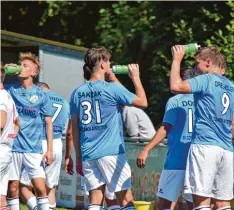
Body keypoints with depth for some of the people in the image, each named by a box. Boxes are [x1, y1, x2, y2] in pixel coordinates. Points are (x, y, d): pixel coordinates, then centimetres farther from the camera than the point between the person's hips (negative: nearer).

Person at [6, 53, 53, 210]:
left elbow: (48, 123, 5)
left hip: (34, 149, -1)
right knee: (12, 189, 3)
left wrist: (50, 150, -3)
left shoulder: (41, 95, 3)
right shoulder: (11, 90, 6)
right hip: (13, 148, 1)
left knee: (41, 188, -8)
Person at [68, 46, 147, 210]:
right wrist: (136, 78, 13)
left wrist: (78, 156, 16)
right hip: (111, 152, -5)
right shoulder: (112, 89, -8)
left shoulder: (77, 93, 7)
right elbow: (142, 102, 1)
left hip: (88, 154, 5)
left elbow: (75, 128, 9)